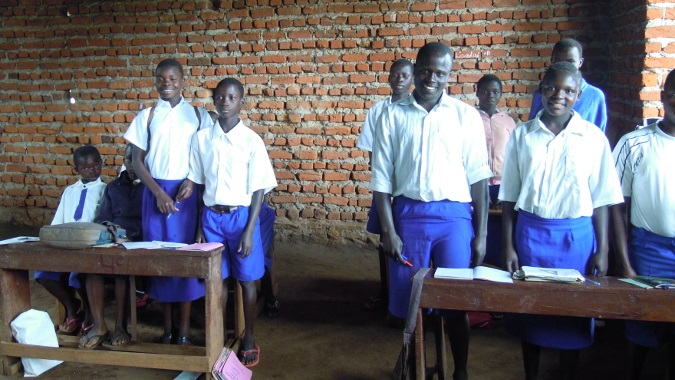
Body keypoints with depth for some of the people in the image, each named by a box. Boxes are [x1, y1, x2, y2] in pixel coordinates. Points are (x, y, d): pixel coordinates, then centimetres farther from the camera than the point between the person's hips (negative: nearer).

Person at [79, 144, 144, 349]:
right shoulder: (113, 187, 23)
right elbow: (103, 220, 19)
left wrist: (134, 240, -16)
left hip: (141, 244, -4)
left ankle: (121, 326, -27)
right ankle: (99, 325, -27)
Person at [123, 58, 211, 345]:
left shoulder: (198, 115, 3)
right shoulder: (146, 116, 4)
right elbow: (137, 162, 3)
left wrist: (192, 181, -13)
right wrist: (158, 192, -9)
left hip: (187, 192, -1)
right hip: (155, 192, 1)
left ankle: (184, 329, 11)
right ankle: (166, 327, 17)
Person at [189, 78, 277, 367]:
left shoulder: (251, 141, -7)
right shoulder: (202, 138, 1)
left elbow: (258, 189, -6)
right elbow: (198, 184, 7)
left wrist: (249, 231, -11)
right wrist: (199, 226, 6)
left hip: (241, 215, -2)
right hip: (211, 216, 3)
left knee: (246, 279, 8)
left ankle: (248, 338, 24)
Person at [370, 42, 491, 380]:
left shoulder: (466, 116, 3)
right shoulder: (393, 116, 4)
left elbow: (478, 178, 2)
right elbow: (382, 178, 2)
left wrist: (481, 234, -1)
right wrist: (388, 230, -5)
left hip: (454, 216, 0)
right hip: (409, 215, 1)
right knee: (409, 300, 9)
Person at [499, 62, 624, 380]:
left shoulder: (593, 137, 0)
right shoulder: (522, 135, 2)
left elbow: (601, 199, 2)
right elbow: (509, 197, 4)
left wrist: (602, 251, -2)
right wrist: (508, 246, -1)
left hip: (577, 237, -1)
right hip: (530, 233, 1)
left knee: (572, 315, 9)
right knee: (529, 310, 10)